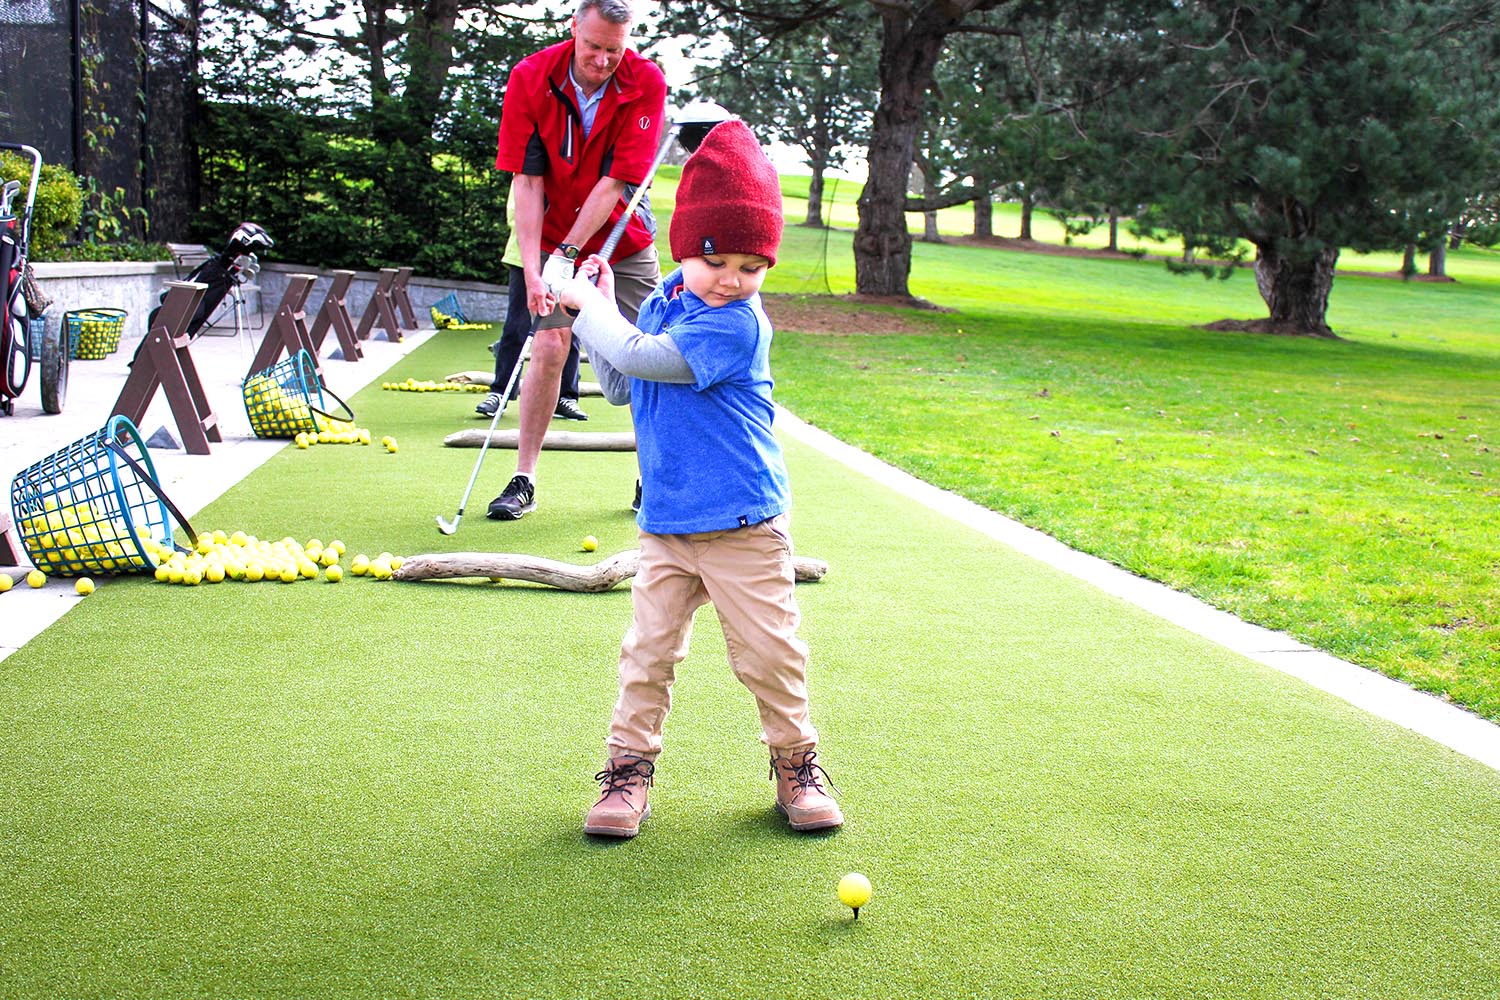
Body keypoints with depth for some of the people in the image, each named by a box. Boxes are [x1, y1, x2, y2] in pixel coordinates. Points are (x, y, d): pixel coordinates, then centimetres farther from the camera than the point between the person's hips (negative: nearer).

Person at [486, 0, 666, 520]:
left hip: (626, 243, 0)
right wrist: (532, 268, -24)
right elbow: (527, 182, -16)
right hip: (555, 240, 0)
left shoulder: (646, 83, -18)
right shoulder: (531, 78, -16)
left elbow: (615, 183, -20)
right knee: (549, 345, -12)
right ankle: (523, 480, -4)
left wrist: (568, 254, -23)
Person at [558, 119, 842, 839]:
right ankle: (629, 767, 18)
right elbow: (619, 387, 16)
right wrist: (595, 309, 7)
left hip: (742, 524, -5)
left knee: (769, 652, 3)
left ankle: (796, 762, 21)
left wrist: (588, 305, -9)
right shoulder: (664, 301, 6)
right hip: (666, 522, 6)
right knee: (648, 650, 6)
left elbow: (641, 357, -25)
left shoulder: (736, 324, -18)